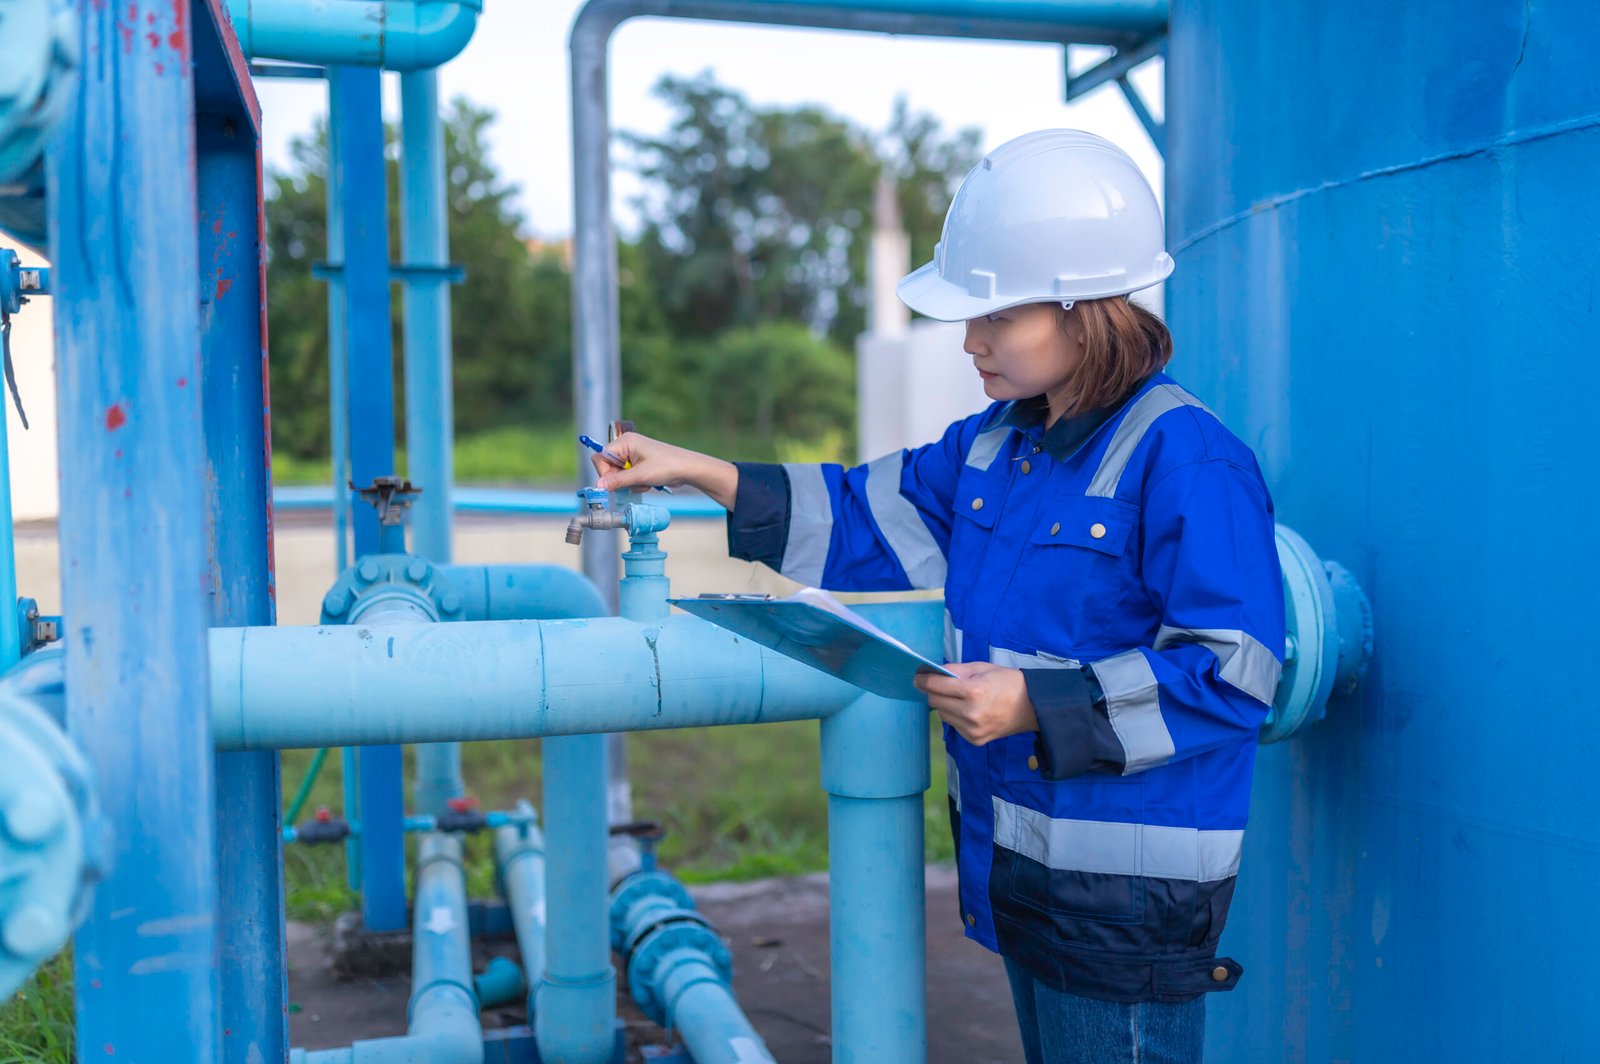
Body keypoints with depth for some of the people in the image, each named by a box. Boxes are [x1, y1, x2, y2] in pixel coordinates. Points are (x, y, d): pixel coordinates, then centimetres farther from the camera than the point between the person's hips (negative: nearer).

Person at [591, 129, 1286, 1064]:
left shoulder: (1187, 461, -20)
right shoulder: (996, 441, 6)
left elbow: (1231, 671, -21)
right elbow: (871, 513, 14)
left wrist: (1037, 705, -25)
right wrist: (699, 473, 9)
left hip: (1129, 889, -8)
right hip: (1026, 863, 9)